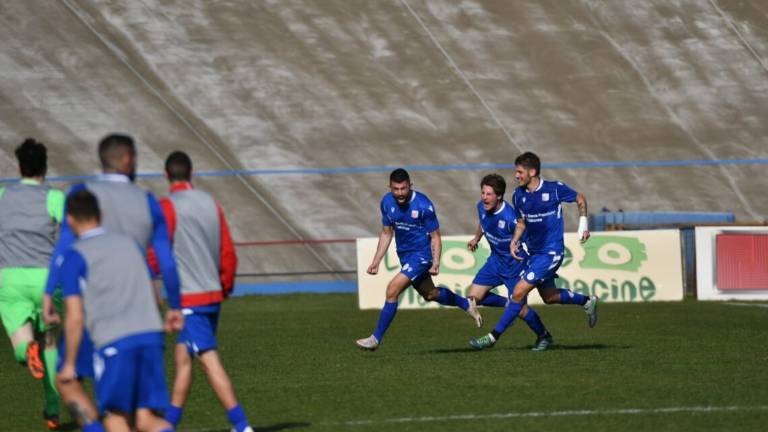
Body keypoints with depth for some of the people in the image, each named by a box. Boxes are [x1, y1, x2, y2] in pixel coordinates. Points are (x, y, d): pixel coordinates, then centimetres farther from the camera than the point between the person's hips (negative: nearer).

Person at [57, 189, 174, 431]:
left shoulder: (74, 257, 1)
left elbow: (75, 317, -5)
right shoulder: (130, 243, 17)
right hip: (150, 334, 4)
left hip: (113, 342, -4)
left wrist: (69, 364, 3)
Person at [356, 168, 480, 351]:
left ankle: (376, 338, -11)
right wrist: (376, 261, 6)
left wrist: (436, 262, -24)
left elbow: (435, 236, -13)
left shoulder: (423, 205, -21)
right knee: (430, 294, 21)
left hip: (421, 255, -7)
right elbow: (386, 233, 10)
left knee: (392, 290, -18)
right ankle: (467, 305, 44)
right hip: (404, 255, 7)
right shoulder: (387, 203, -4)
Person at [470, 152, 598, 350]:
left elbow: (580, 199, 3)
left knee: (519, 293, -13)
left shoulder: (555, 189, -15)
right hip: (533, 252, 7)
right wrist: (514, 241, 0)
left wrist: (583, 225, -3)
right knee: (549, 297, 17)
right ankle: (587, 301, 41)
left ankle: (494, 336, -6)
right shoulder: (518, 196, 0)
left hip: (551, 252, -7)